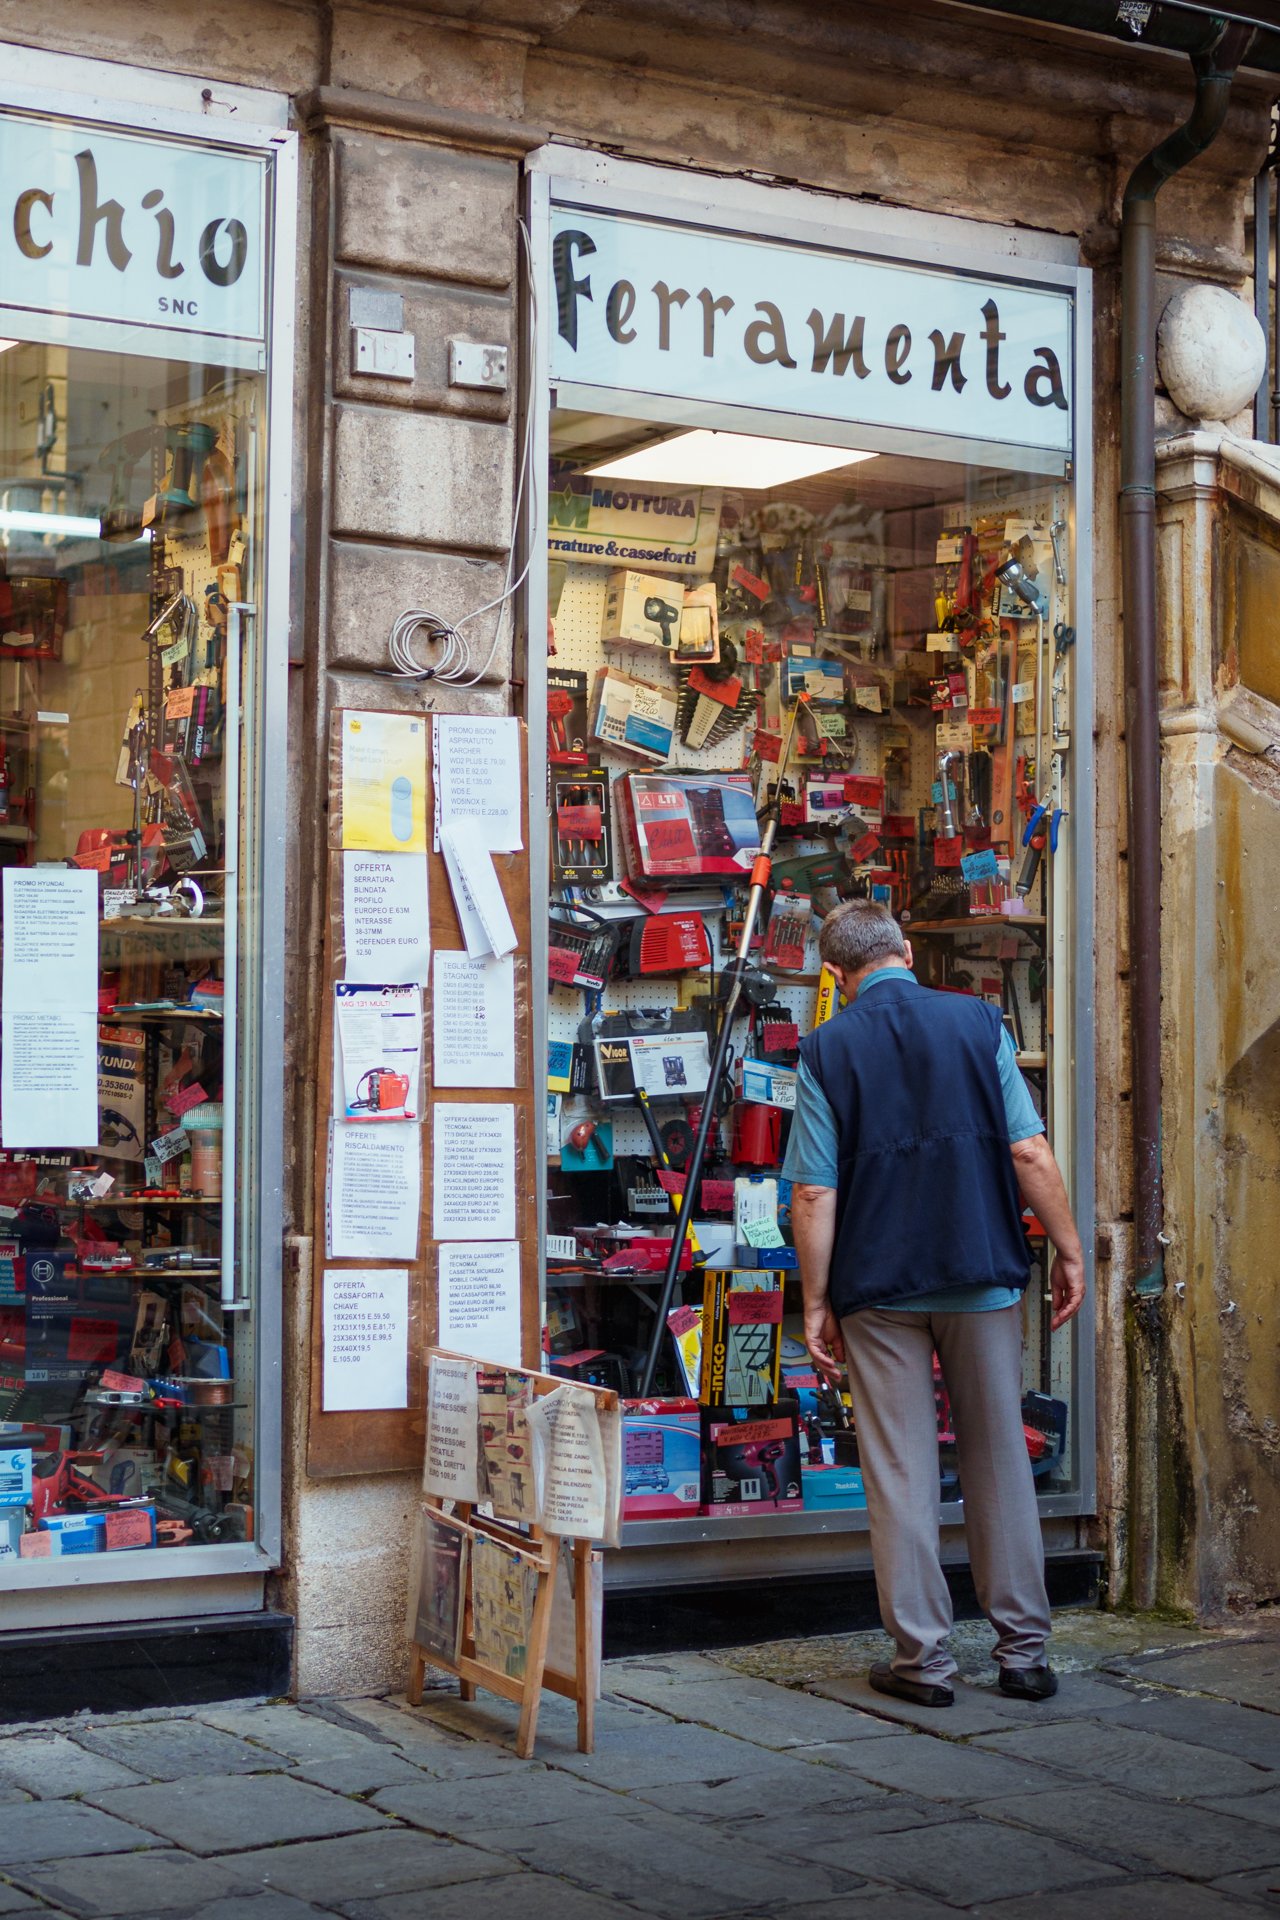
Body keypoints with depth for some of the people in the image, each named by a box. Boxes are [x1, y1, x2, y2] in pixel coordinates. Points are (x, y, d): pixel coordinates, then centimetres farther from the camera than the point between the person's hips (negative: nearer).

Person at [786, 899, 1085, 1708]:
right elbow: (1031, 1154, -4)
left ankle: (923, 1657, 7)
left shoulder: (826, 1049, -2)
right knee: (1000, 1459, 11)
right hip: (985, 1277, 1)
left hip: (879, 1288, -1)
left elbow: (814, 1193, -5)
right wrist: (1070, 1251, 5)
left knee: (901, 1472, 5)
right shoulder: (977, 1021, 0)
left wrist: (816, 1302, 1)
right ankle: (1024, 1648, 15)